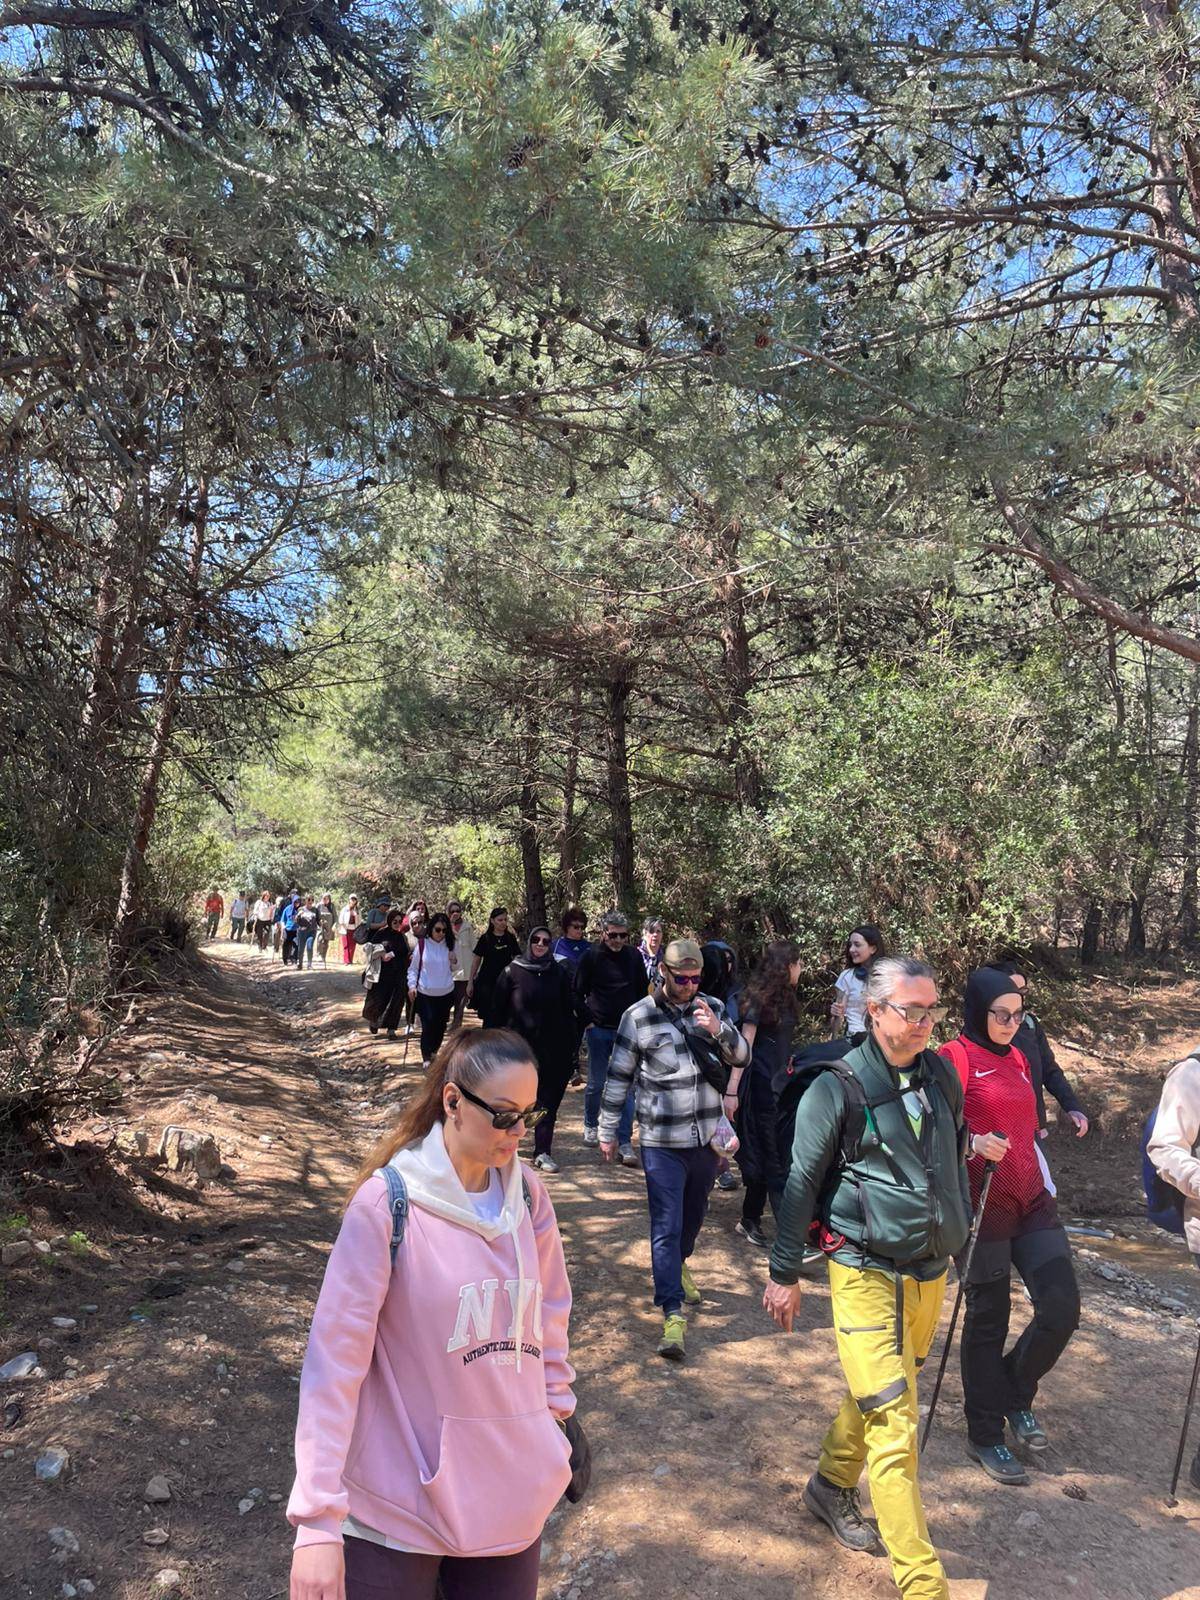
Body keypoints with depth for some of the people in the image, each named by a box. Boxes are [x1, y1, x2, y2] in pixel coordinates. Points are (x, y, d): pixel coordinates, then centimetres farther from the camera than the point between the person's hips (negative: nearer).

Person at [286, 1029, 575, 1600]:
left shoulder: (527, 1193, -3)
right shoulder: (386, 1201, -18)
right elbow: (335, 1357, -17)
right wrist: (317, 1518, -18)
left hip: (512, 1493, 4)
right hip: (399, 1508, -4)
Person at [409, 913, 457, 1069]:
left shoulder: (449, 945, 2)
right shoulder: (422, 944, -7)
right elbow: (413, 968, 0)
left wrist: (453, 960, -9)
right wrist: (412, 986, -11)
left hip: (446, 993, 3)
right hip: (425, 993, -3)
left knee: (441, 1026, 12)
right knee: (427, 1026, -8)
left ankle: (434, 1052, 33)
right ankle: (426, 1059, 4)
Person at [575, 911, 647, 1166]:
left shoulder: (634, 957, 1)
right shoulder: (591, 956, -4)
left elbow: (642, 992, 10)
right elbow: (577, 993, 0)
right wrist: (587, 1021, -5)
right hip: (599, 1030, -1)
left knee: (627, 1087, -2)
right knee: (596, 1083, 10)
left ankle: (624, 1142, 3)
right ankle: (590, 1125, 34)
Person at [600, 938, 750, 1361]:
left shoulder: (712, 1008, 1)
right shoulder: (639, 1016, -9)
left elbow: (742, 1058, 1)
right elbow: (618, 1077, -2)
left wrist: (718, 1031, -19)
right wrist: (608, 1131, 2)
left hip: (706, 1136, 4)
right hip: (662, 1141, -4)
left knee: (694, 1213, 22)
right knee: (666, 1225, -5)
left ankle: (678, 1265, 48)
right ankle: (672, 1313, 1)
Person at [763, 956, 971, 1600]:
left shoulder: (942, 1076, 2)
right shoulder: (838, 1088, -15)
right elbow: (801, 1183, -8)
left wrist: (962, 1232, 22)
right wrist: (784, 1273, -3)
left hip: (930, 1274, 6)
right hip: (867, 1274, -6)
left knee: (875, 1399, 22)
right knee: (894, 1430, -5)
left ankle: (831, 1486, 45)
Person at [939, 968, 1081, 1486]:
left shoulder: (1017, 1058, 13)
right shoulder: (955, 1057, -10)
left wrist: (1048, 1189, 20)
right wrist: (974, 1144, -29)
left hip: (1031, 1202, 7)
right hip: (982, 1205, -6)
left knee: (1061, 1309, -1)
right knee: (987, 1320, 4)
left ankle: (1015, 1395, 25)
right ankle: (984, 1436, 22)